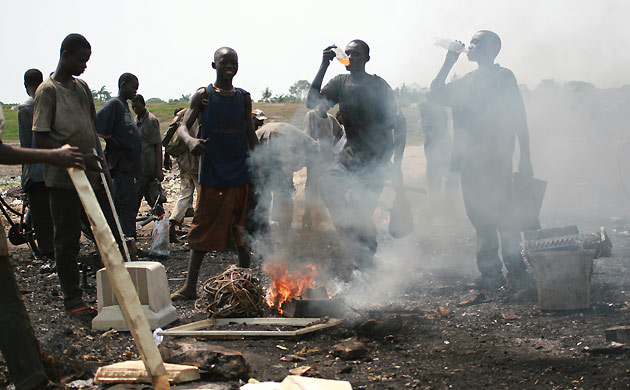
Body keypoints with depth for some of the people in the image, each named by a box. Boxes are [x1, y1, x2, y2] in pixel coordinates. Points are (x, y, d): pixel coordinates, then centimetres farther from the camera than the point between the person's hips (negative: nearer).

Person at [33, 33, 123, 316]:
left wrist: (98, 160, 12)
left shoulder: (82, 87, 13)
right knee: (67, 239, 2)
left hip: (92, 174, 7)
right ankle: (72, 299, 11)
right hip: (63, 178, -7)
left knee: (111, 233, 10)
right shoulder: (48, 90, -9)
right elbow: (40, 139, -14)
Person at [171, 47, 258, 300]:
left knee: (244, 231, 8)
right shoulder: (203, 96, 0)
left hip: (242, 174, 3)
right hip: (213, 174, -3)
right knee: (203, 230, 0)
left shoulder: (244, 98, 10)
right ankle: (190, 286, 5)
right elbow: (183, 127, -6)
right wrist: (190, 141, -29)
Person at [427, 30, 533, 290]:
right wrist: (448, 63, 11)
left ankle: (515, 269, -1)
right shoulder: (467, 81, 19)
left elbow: (519, 117, -3)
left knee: (501, 213, -9)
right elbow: (436, 95, 18)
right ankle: (490, 271, 10)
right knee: (479, 215, 5)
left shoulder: (503, 77, 1)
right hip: (470, 159, 6)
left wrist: (525, 158, -8)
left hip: (496, 159, -6)